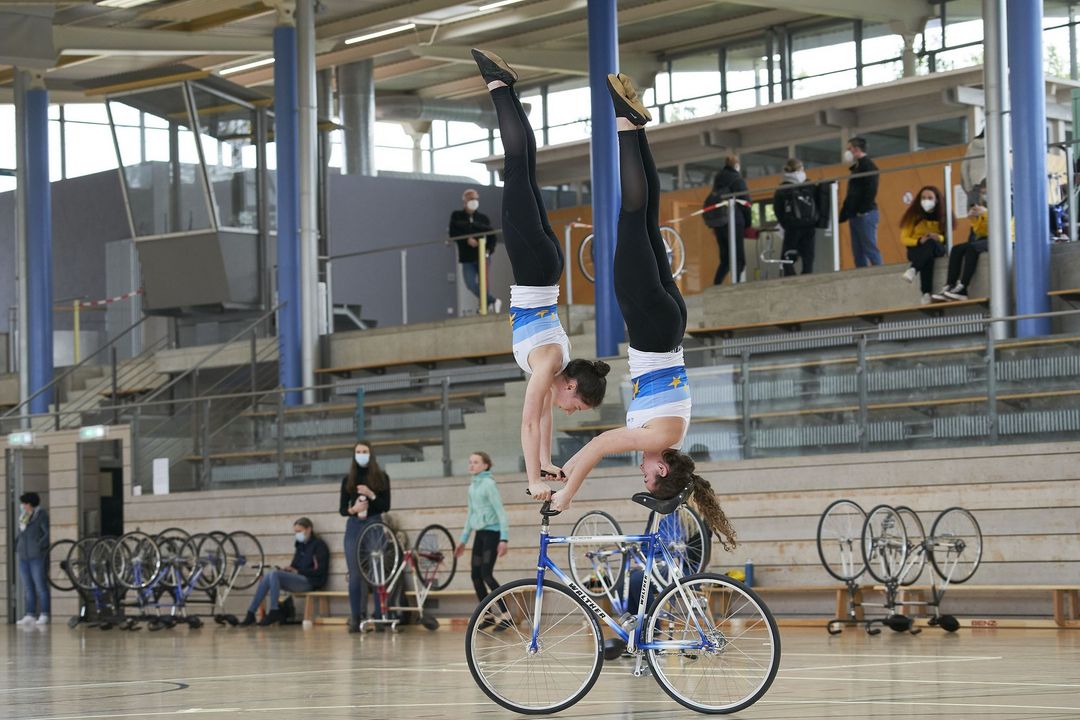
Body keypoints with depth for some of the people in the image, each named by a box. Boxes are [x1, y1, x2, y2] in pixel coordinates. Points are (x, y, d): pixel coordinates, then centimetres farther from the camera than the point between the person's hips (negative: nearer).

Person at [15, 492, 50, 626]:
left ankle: (44, 615, -5)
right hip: (23, 556, 7)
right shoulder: (22, 515, 16)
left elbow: (48, 533, -10)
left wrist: (40, 546, -15)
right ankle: (30, 615, 8)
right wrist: (17, 548, 14)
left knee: (40, 586, -6)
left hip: (37, 556, -7)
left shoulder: (41, 515, -5)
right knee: (28, 587, 6)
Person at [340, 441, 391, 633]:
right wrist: (353, 509, -12)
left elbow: (386, 507, 1)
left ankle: (380, 618, -4)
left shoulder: (381, 477, 5)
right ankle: (355, 619, -1)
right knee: (355, 575, -2)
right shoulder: (348, 480, 10)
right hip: (354, 527, 2)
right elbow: (342, 509, 9)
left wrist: (371, 495, -15)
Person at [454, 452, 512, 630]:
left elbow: (500, 511, -14)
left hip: (491, 532, -8)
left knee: (486, 574, -14)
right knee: (476, 575, 5)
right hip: (479, 533, 8)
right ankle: (487, 616, 14)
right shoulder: (472, 486, 14)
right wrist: (463, 539, 23)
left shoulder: (489, 484, -10)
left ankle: (505, 614, -11)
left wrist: (504, 538, -21)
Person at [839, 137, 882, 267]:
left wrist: (863, 211, -20)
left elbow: (870, 191, -18)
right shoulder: (856, 167, 21)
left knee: (870, 249, -11)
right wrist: (843, 215, 16)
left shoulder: (867, 166, -7)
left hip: (865, 215, -10)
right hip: (855, 216, 10)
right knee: (858, 252, 7)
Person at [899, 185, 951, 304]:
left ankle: (913, 269, -54)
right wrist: (920, 241, -22)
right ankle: (926, 294, -53)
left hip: (937, 248, 2)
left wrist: (939, 238, -21)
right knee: (927, 257, -40)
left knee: (931, 244, -39)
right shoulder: (913, 216, -2)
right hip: (916, 249, -1)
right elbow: (904, 239, -2)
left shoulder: (942, 216, 3)